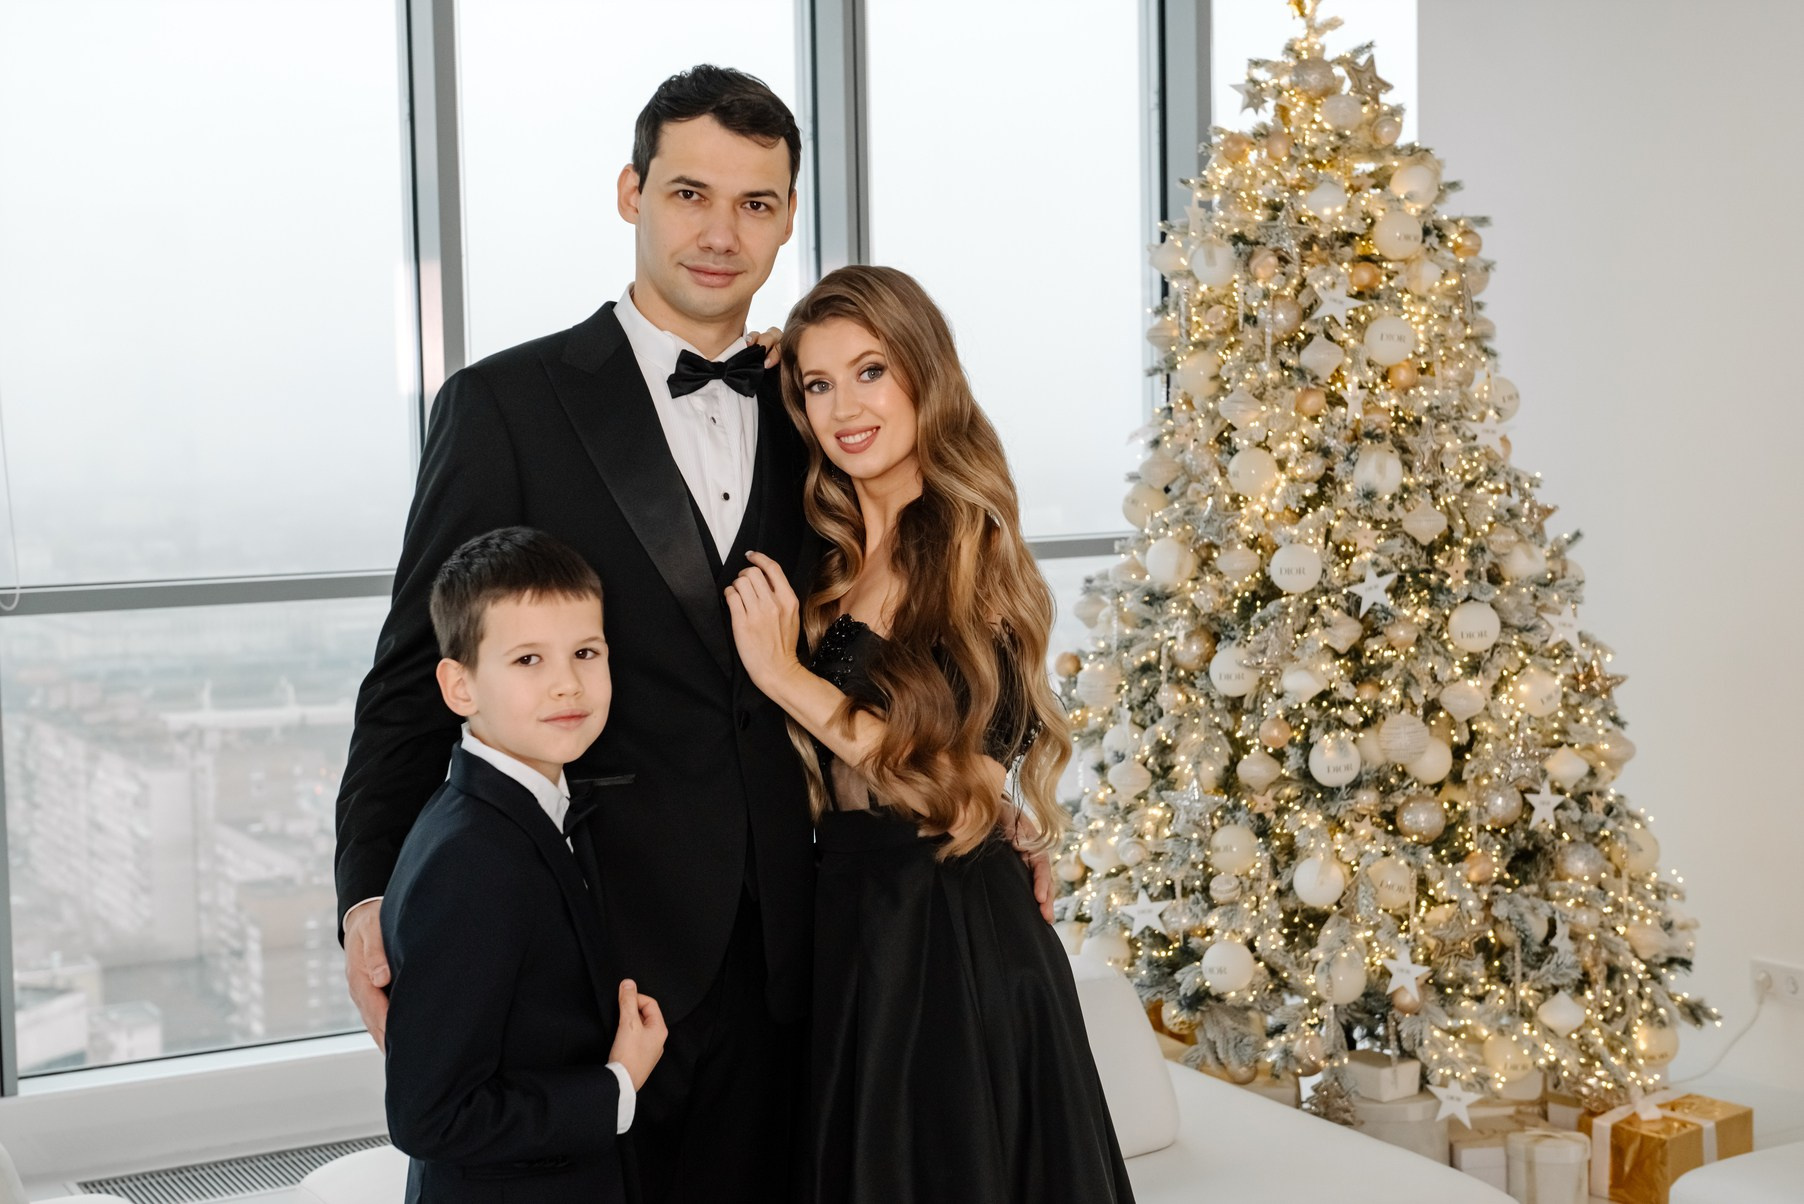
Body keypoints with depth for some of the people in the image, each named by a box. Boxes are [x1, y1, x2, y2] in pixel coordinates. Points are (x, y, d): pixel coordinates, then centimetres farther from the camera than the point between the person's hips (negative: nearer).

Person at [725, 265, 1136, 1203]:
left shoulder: (973, 554, -9)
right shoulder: (812, 555, 5)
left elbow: (966, 778, -17)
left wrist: (785, 675, -17)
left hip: (955, 934, -5)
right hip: (838, 923, 5)